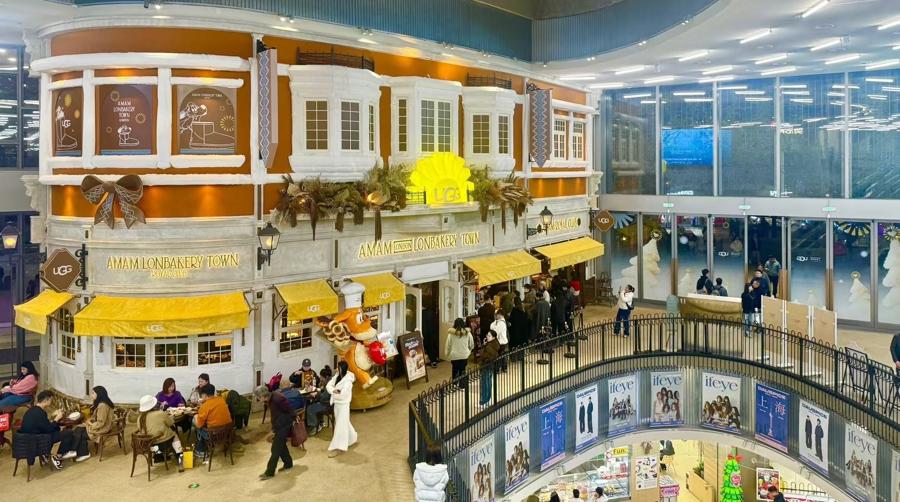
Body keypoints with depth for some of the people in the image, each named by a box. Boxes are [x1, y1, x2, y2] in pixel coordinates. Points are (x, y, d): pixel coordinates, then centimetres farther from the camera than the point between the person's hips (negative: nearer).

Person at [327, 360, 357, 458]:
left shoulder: (348, 380, -19)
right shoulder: (336, 377, 2)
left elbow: (343, 392, -27)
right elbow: (328, 385, -6)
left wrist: (334, 392, -14)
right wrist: (334, 390, -25)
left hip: (343, 404, -8)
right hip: (336, 403, 8)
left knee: (340, 426, -5)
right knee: (345, 423, 21)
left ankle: (337, 448, -2)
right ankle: (352, 439, 41)